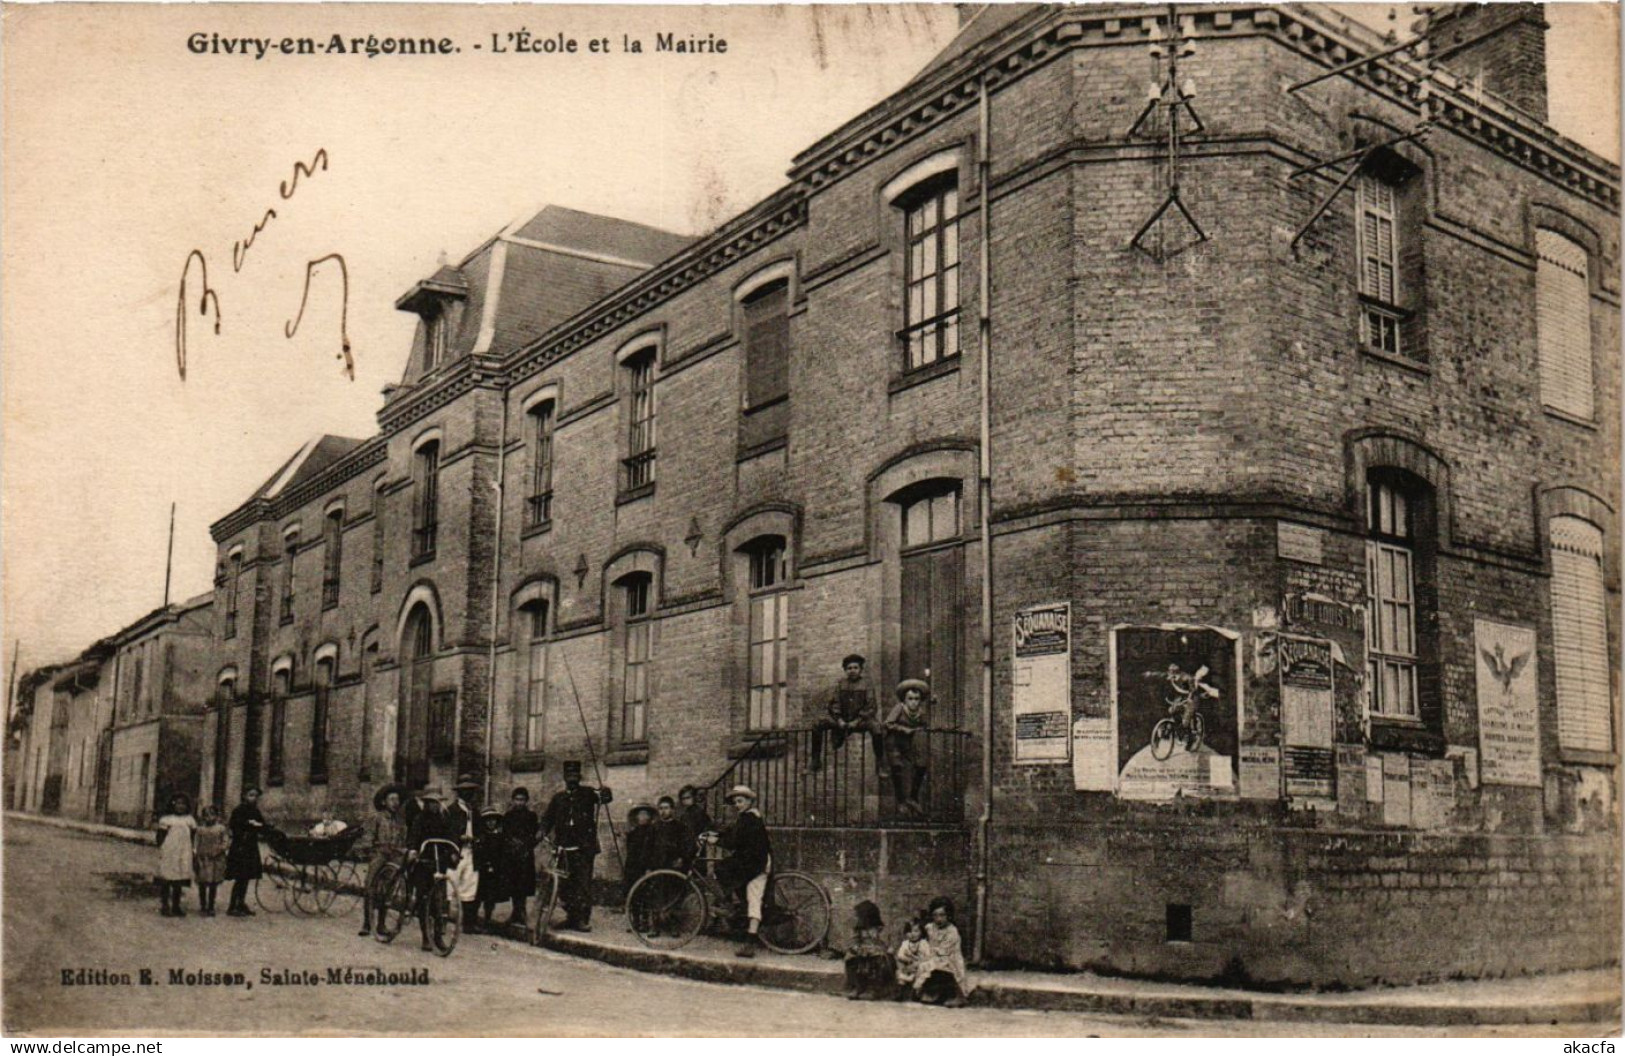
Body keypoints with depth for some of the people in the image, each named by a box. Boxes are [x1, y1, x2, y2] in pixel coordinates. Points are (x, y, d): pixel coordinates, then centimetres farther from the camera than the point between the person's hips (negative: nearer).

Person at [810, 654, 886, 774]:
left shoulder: (866, 685, 0)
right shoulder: (840, 684, 7)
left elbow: (871, 707, -6)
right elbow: (832, 704, 5)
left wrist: (857, 721, -16)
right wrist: (839, 720, -11)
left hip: (861, 720, -3)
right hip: (842, 720, 3)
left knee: (876, 727, -36)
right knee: (817, 725, -19)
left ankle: (880, 764, -23)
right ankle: (816, 762, -10)